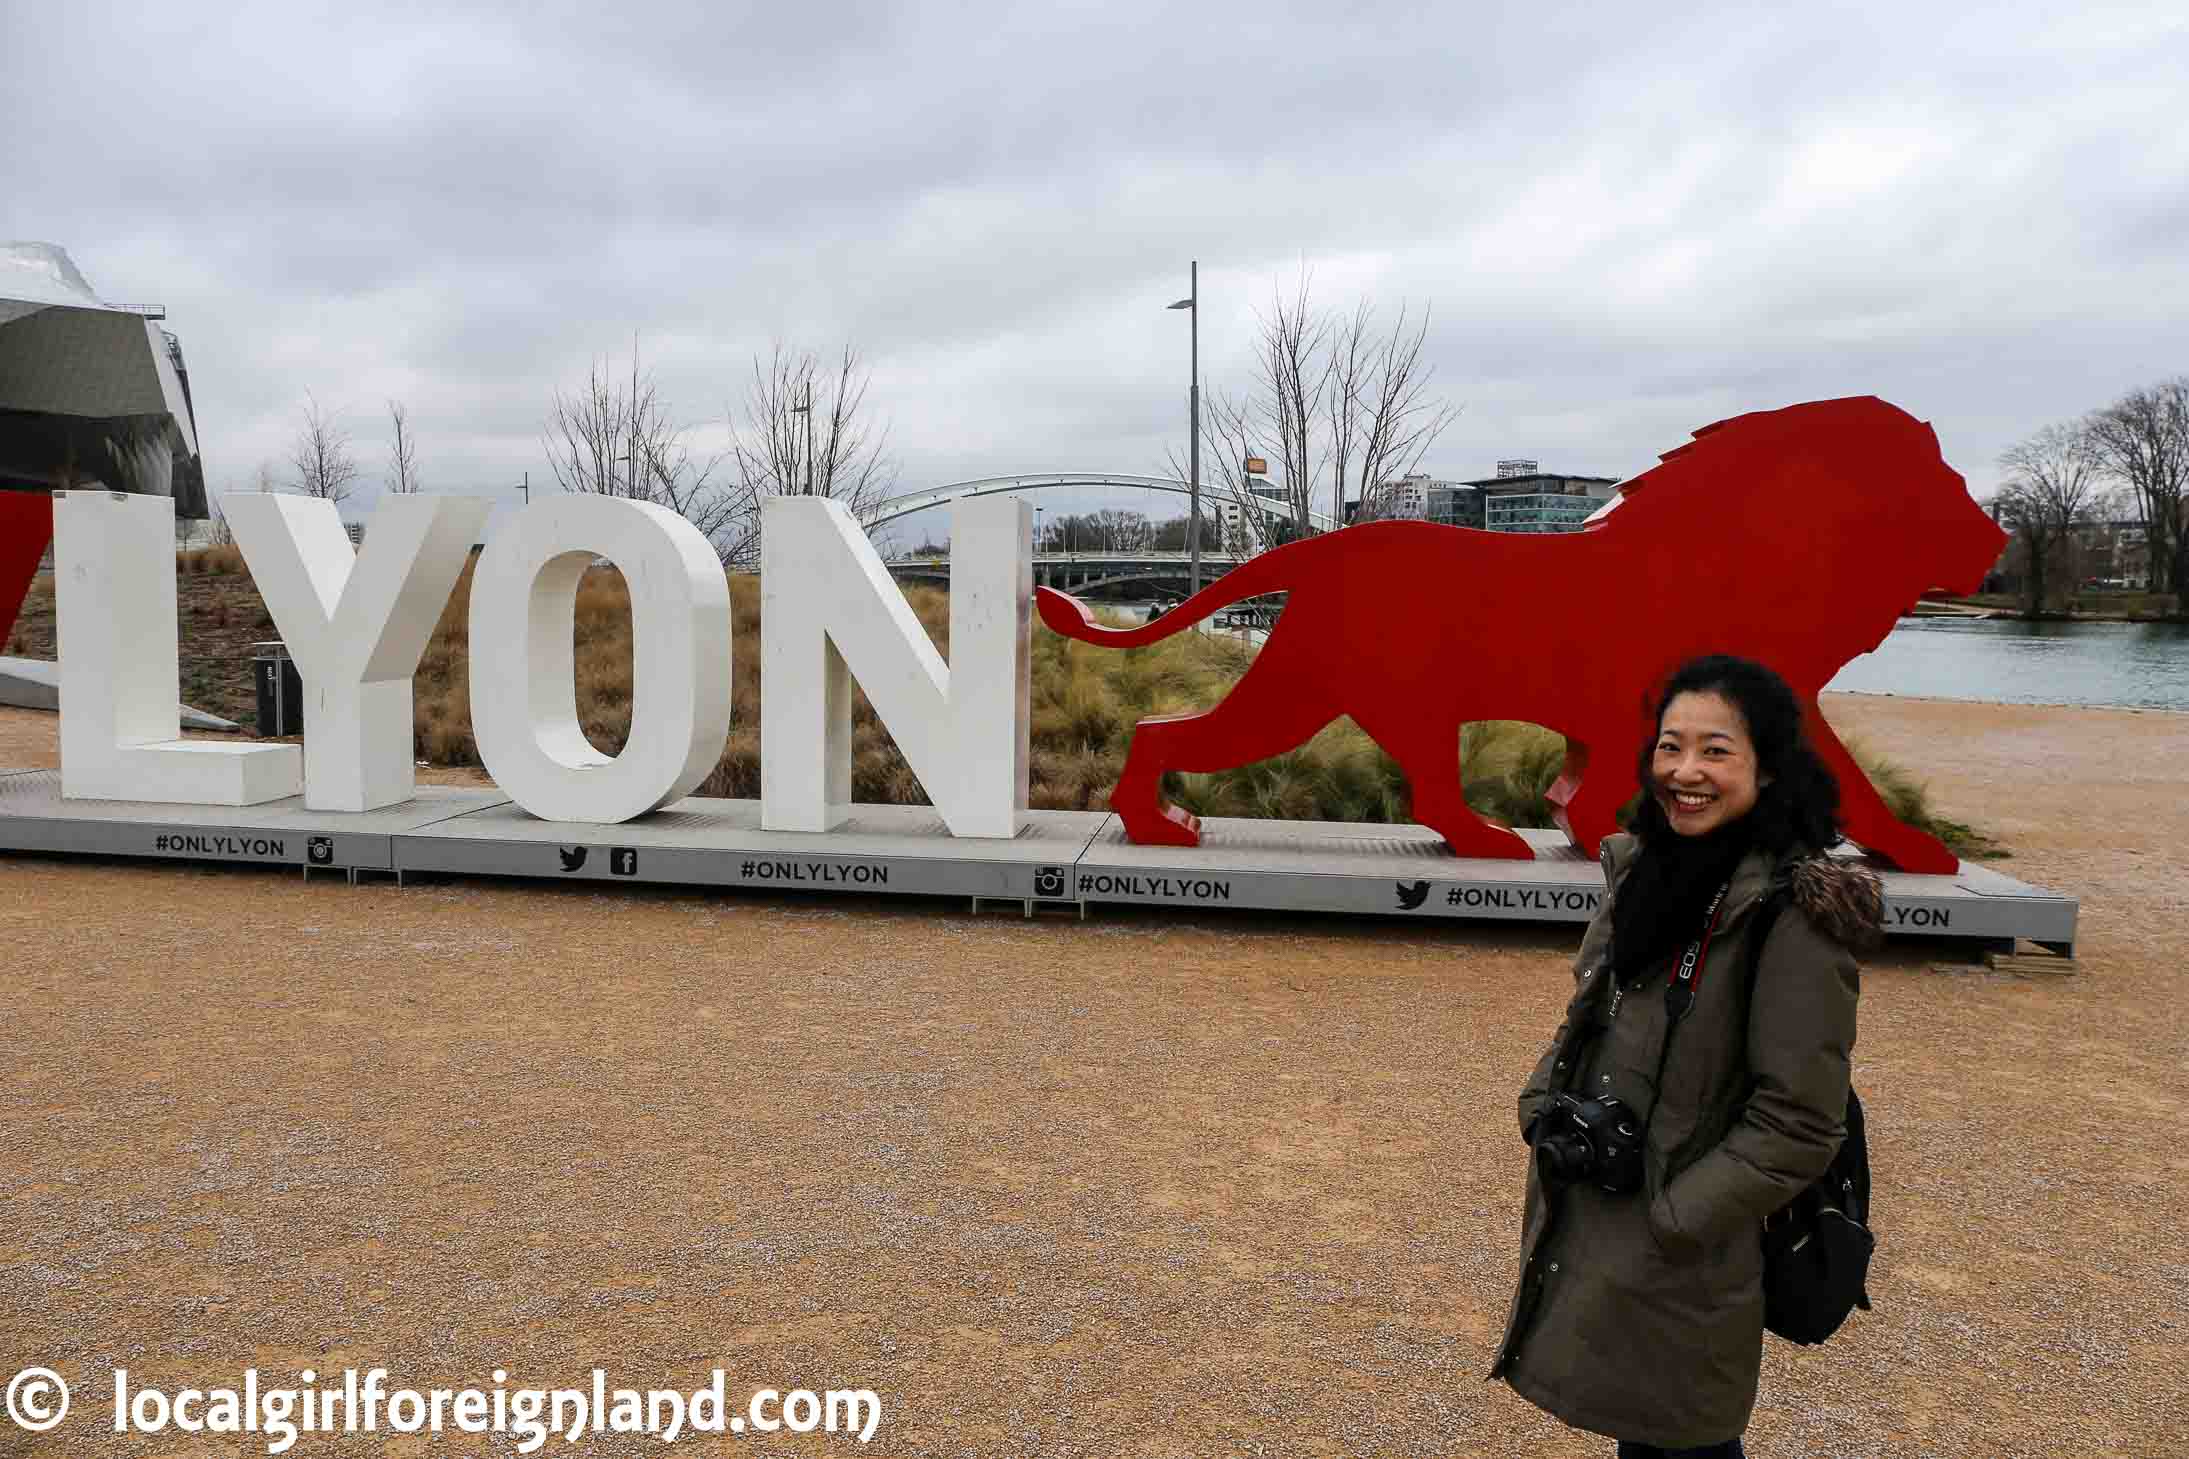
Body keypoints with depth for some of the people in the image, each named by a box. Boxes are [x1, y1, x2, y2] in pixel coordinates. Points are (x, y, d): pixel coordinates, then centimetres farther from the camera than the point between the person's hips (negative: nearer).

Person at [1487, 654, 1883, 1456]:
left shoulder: (1795, 915, -20)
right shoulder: (1642, 869, 2)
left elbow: (1797, 1125, -18)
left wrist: (1672, 1218, -16)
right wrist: (1544, 1109, -3)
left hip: (1685, 1266, -6)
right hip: (1578, 1226, 7)